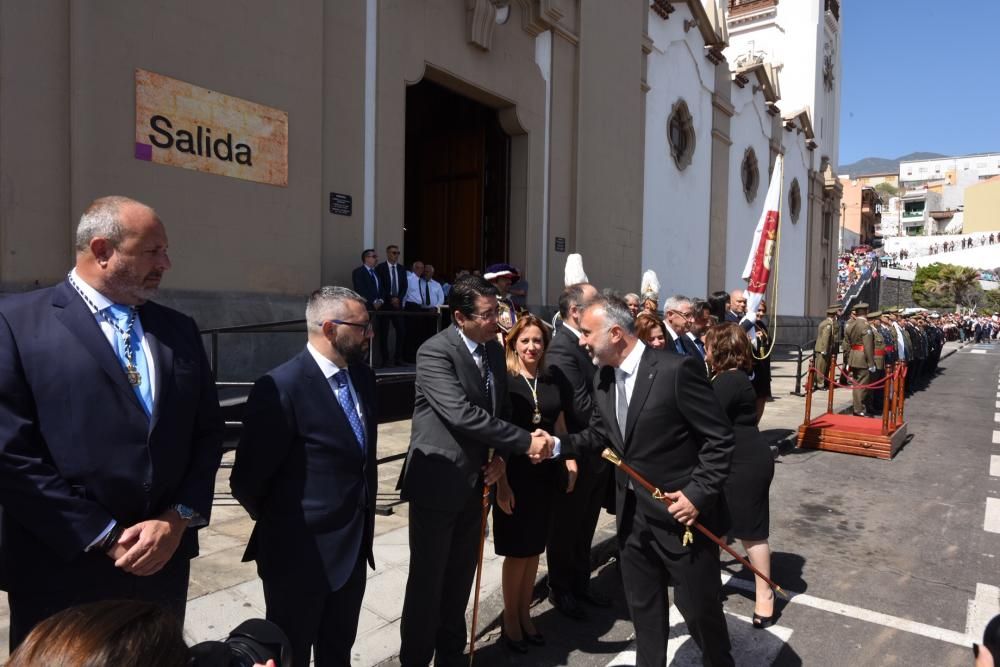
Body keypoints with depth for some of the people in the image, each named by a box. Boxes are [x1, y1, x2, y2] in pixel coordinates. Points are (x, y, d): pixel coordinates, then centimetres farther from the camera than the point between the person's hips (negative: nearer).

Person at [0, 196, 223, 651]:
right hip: (62, 569, -4)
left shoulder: (180, 330, 7)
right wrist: (106, 538, -13)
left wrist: (179, 518, -7)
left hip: (163, 560, 5)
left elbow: (207, 433, 7)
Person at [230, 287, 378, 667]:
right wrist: (280, 528, 0)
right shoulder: (282, 386, -22)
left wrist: (362, 523, 13)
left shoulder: (362, 375, 2)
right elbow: (246, 481, -16)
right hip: (300, 555, -6)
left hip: (353, 550, 7)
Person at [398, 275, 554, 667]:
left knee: (460, 579, 19)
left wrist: (501, 455, -2)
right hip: (438, 482, -6)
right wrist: (525, 442, -26)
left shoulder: (494, 349, 5)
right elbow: (462, 414, -28)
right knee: (427, 582, 7)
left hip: (474, 482, 7)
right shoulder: (435, 352, -18)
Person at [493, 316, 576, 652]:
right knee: (516, 551, 6)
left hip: (544, 474, 5)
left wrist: (570, 459, -1)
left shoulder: (554, 381, 4)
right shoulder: (503, 380, -10)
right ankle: (510, 620, 27)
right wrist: (501, 482, -15)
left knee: (534, 548, 14)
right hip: (514, 475, -4)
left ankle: (524, 615, 32)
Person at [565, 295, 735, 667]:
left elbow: (720, 438, -17)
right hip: (633, 514, 6)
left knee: (698, 606, 13)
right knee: (642, 606, 20)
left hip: (682, 512, -6)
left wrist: (699, 494, -21)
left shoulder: (676, 369, -21)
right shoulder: (602, 379, 2)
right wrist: (558, 444, -5)